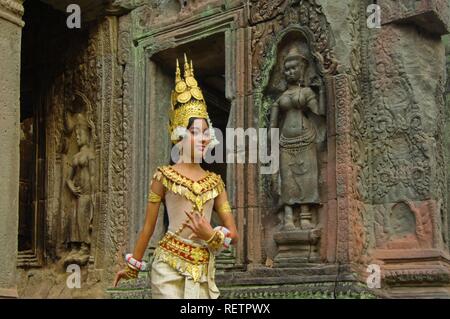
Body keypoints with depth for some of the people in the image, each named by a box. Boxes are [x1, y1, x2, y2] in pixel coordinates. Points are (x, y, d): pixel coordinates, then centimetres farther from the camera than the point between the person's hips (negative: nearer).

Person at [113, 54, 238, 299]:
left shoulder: (215, 182, 8)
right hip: (170, 265, -4)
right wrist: (132, 266, 8)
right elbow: (148, 227, 3)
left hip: (203, 269, 4)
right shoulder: (165, 176, -2)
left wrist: (212, 235, -11)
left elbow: (233, 234, 9)